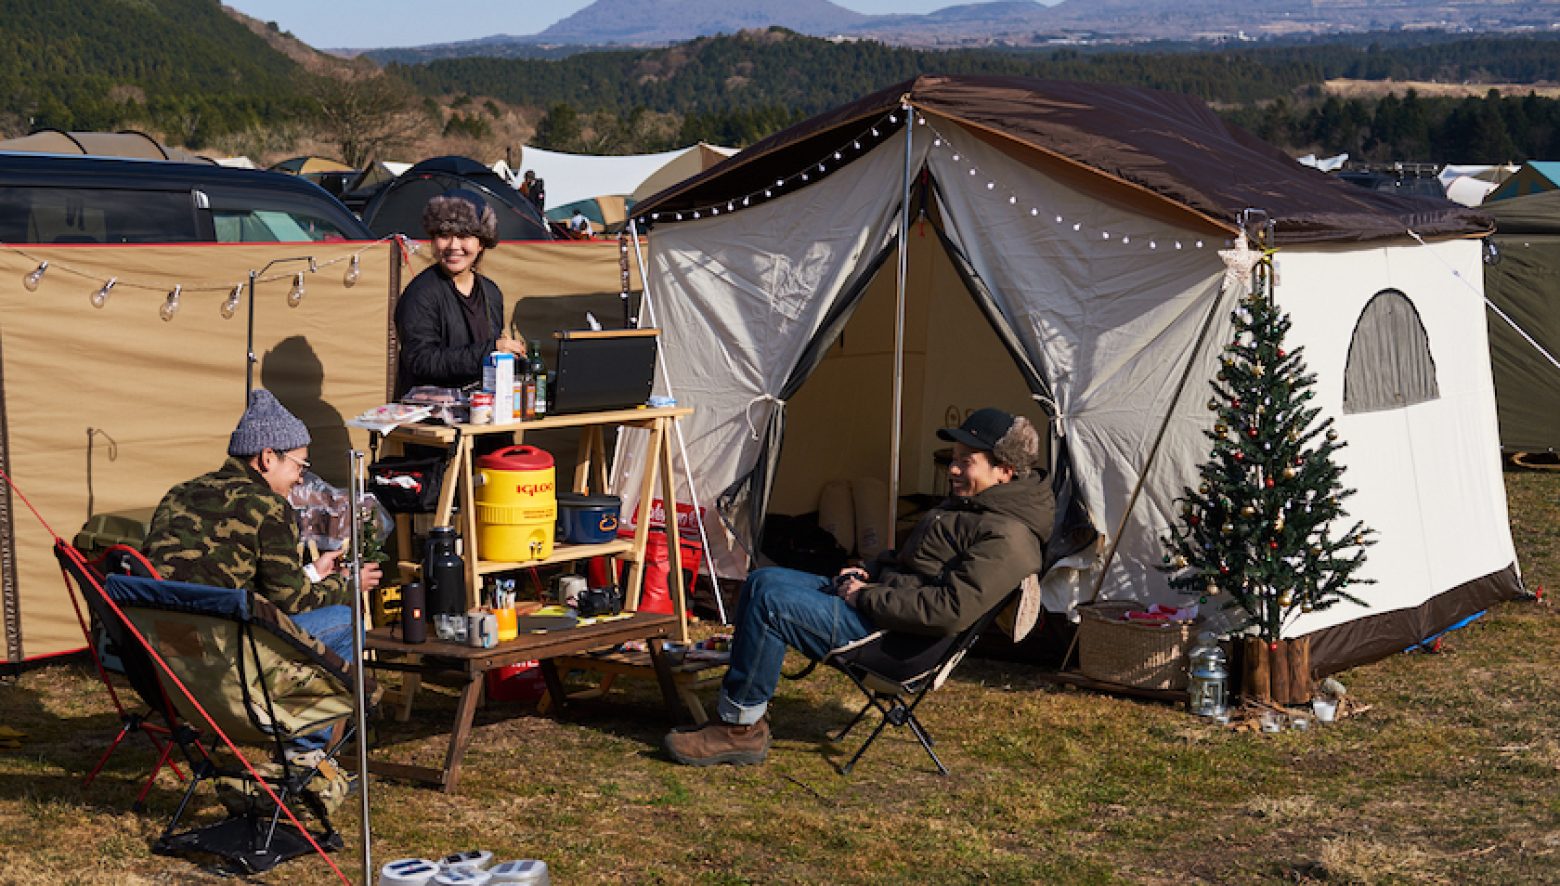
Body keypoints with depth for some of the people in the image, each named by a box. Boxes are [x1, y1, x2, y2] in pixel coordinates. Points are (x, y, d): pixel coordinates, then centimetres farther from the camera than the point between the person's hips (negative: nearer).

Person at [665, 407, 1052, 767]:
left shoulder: (1007, 538, -20)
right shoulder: (970, 503, 14)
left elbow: (948, 611, -29)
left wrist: (867, 596, -19)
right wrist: (871, 573, 10)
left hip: (889, 632, -11)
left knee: (769, 602, -19)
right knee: (762, 581, 7)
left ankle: (740, 727, -7)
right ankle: (738, 713, 7)